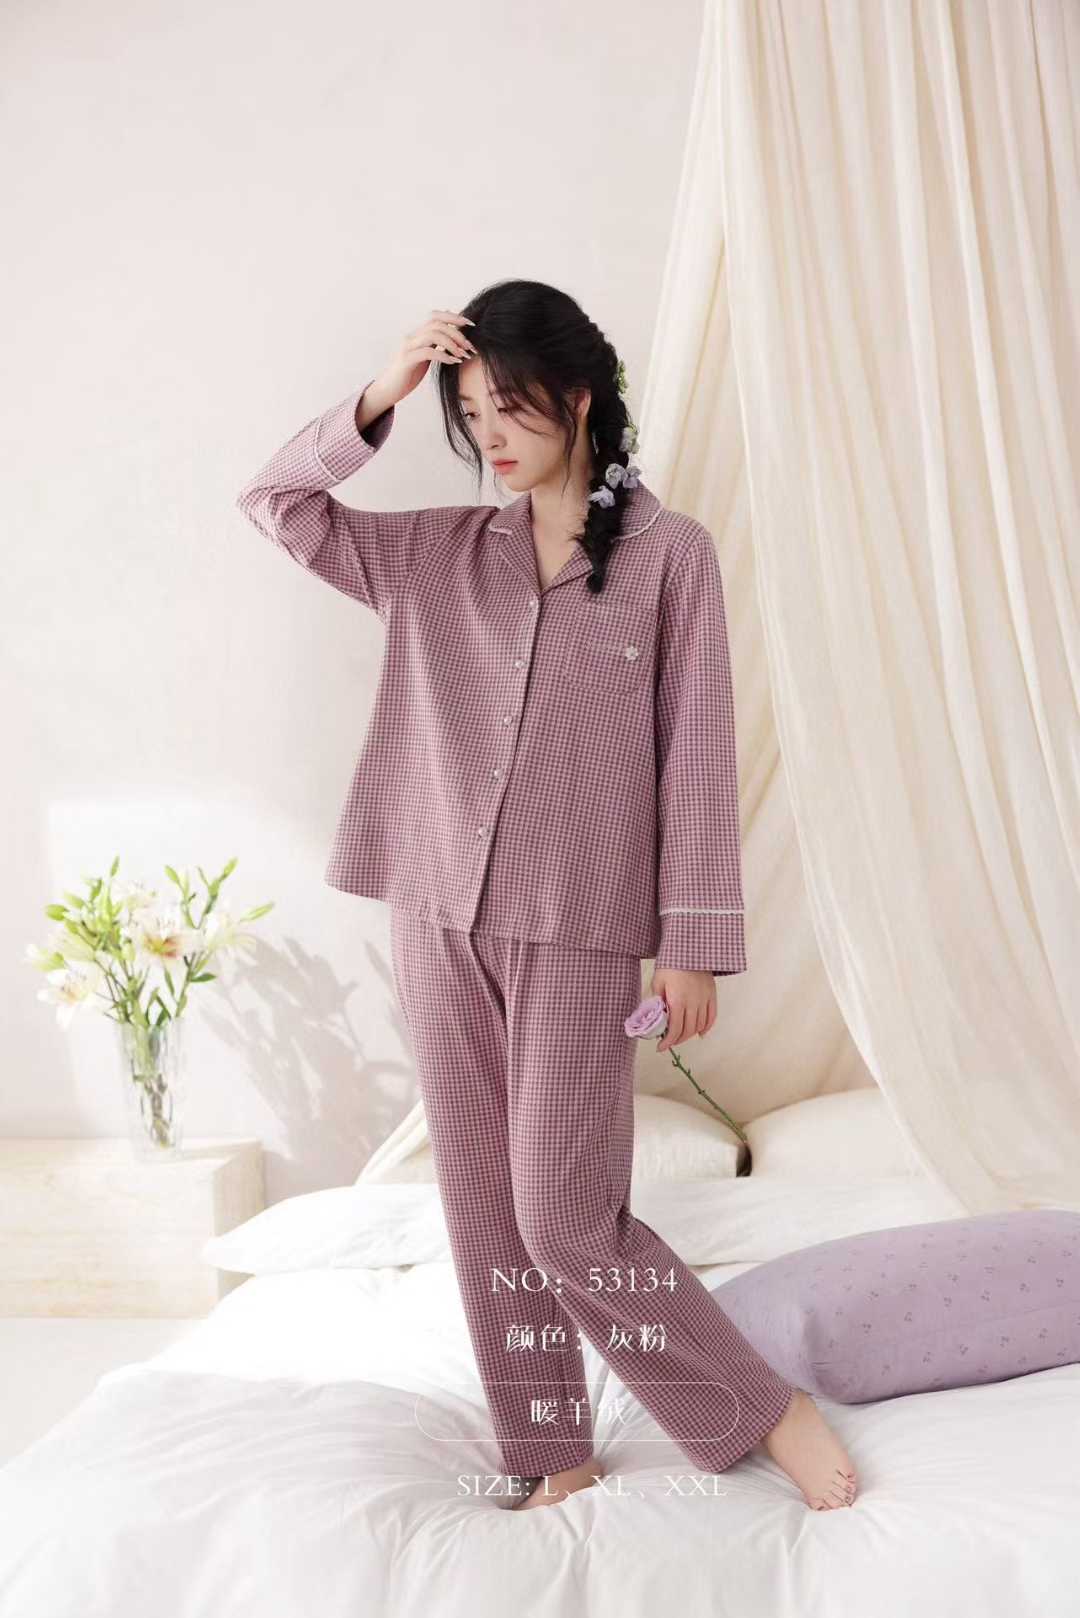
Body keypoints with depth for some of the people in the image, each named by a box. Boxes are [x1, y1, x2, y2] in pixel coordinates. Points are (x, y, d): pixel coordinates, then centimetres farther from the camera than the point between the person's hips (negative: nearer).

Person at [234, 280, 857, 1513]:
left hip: (580, 930, -4)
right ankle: (555, 1458, 25)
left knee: (567, 1217, -5)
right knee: (485, 1209, 9)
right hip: (442, 923, 5)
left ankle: (769, 1412, 15)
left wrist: (691, 940, -7)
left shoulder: (668, 553, -2)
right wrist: (376, 400, -4)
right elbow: (275, 506, 9)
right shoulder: (441, 552, 9)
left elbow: (696, 754, -5)